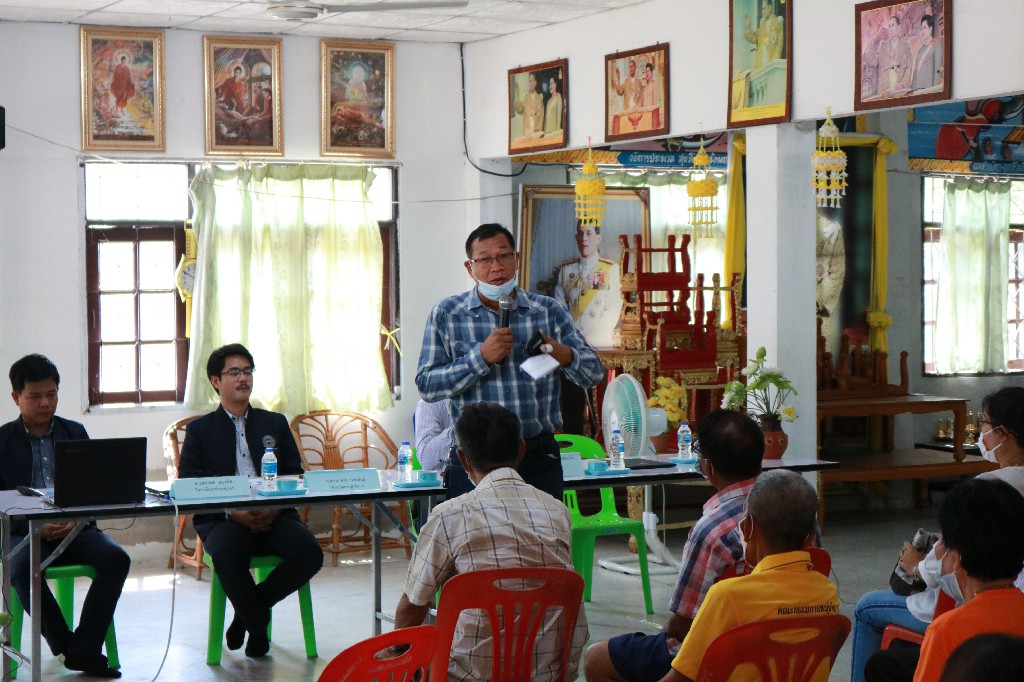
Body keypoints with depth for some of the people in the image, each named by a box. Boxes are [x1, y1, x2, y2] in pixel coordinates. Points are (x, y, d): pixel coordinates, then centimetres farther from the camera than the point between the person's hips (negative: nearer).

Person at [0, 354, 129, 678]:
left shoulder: (75, 433, 13)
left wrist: (78, 521, -11)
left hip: (74, 529, 3)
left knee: (117, 558, -26)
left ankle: (84, 651, -20)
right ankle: (68, 646, -20)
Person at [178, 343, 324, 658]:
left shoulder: (275, 423, 21)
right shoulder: (200, 429, 13)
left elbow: (296, 477, 13)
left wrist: (275, 509, -10)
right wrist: (232, 512, -15)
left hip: (273, 515, 3)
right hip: (221, 520, -3)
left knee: (309, 553, -27)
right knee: (227, 554, -37)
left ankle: (248, 610, -3)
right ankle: (258, 626, -11)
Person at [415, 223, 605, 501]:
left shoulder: (549, 311, 8)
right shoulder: (446, 315, 4)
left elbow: (594, 373, 5)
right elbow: (426, 386, -4)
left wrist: (565, 355, -17)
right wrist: (481, 357, -15)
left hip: (540, 457, 2)